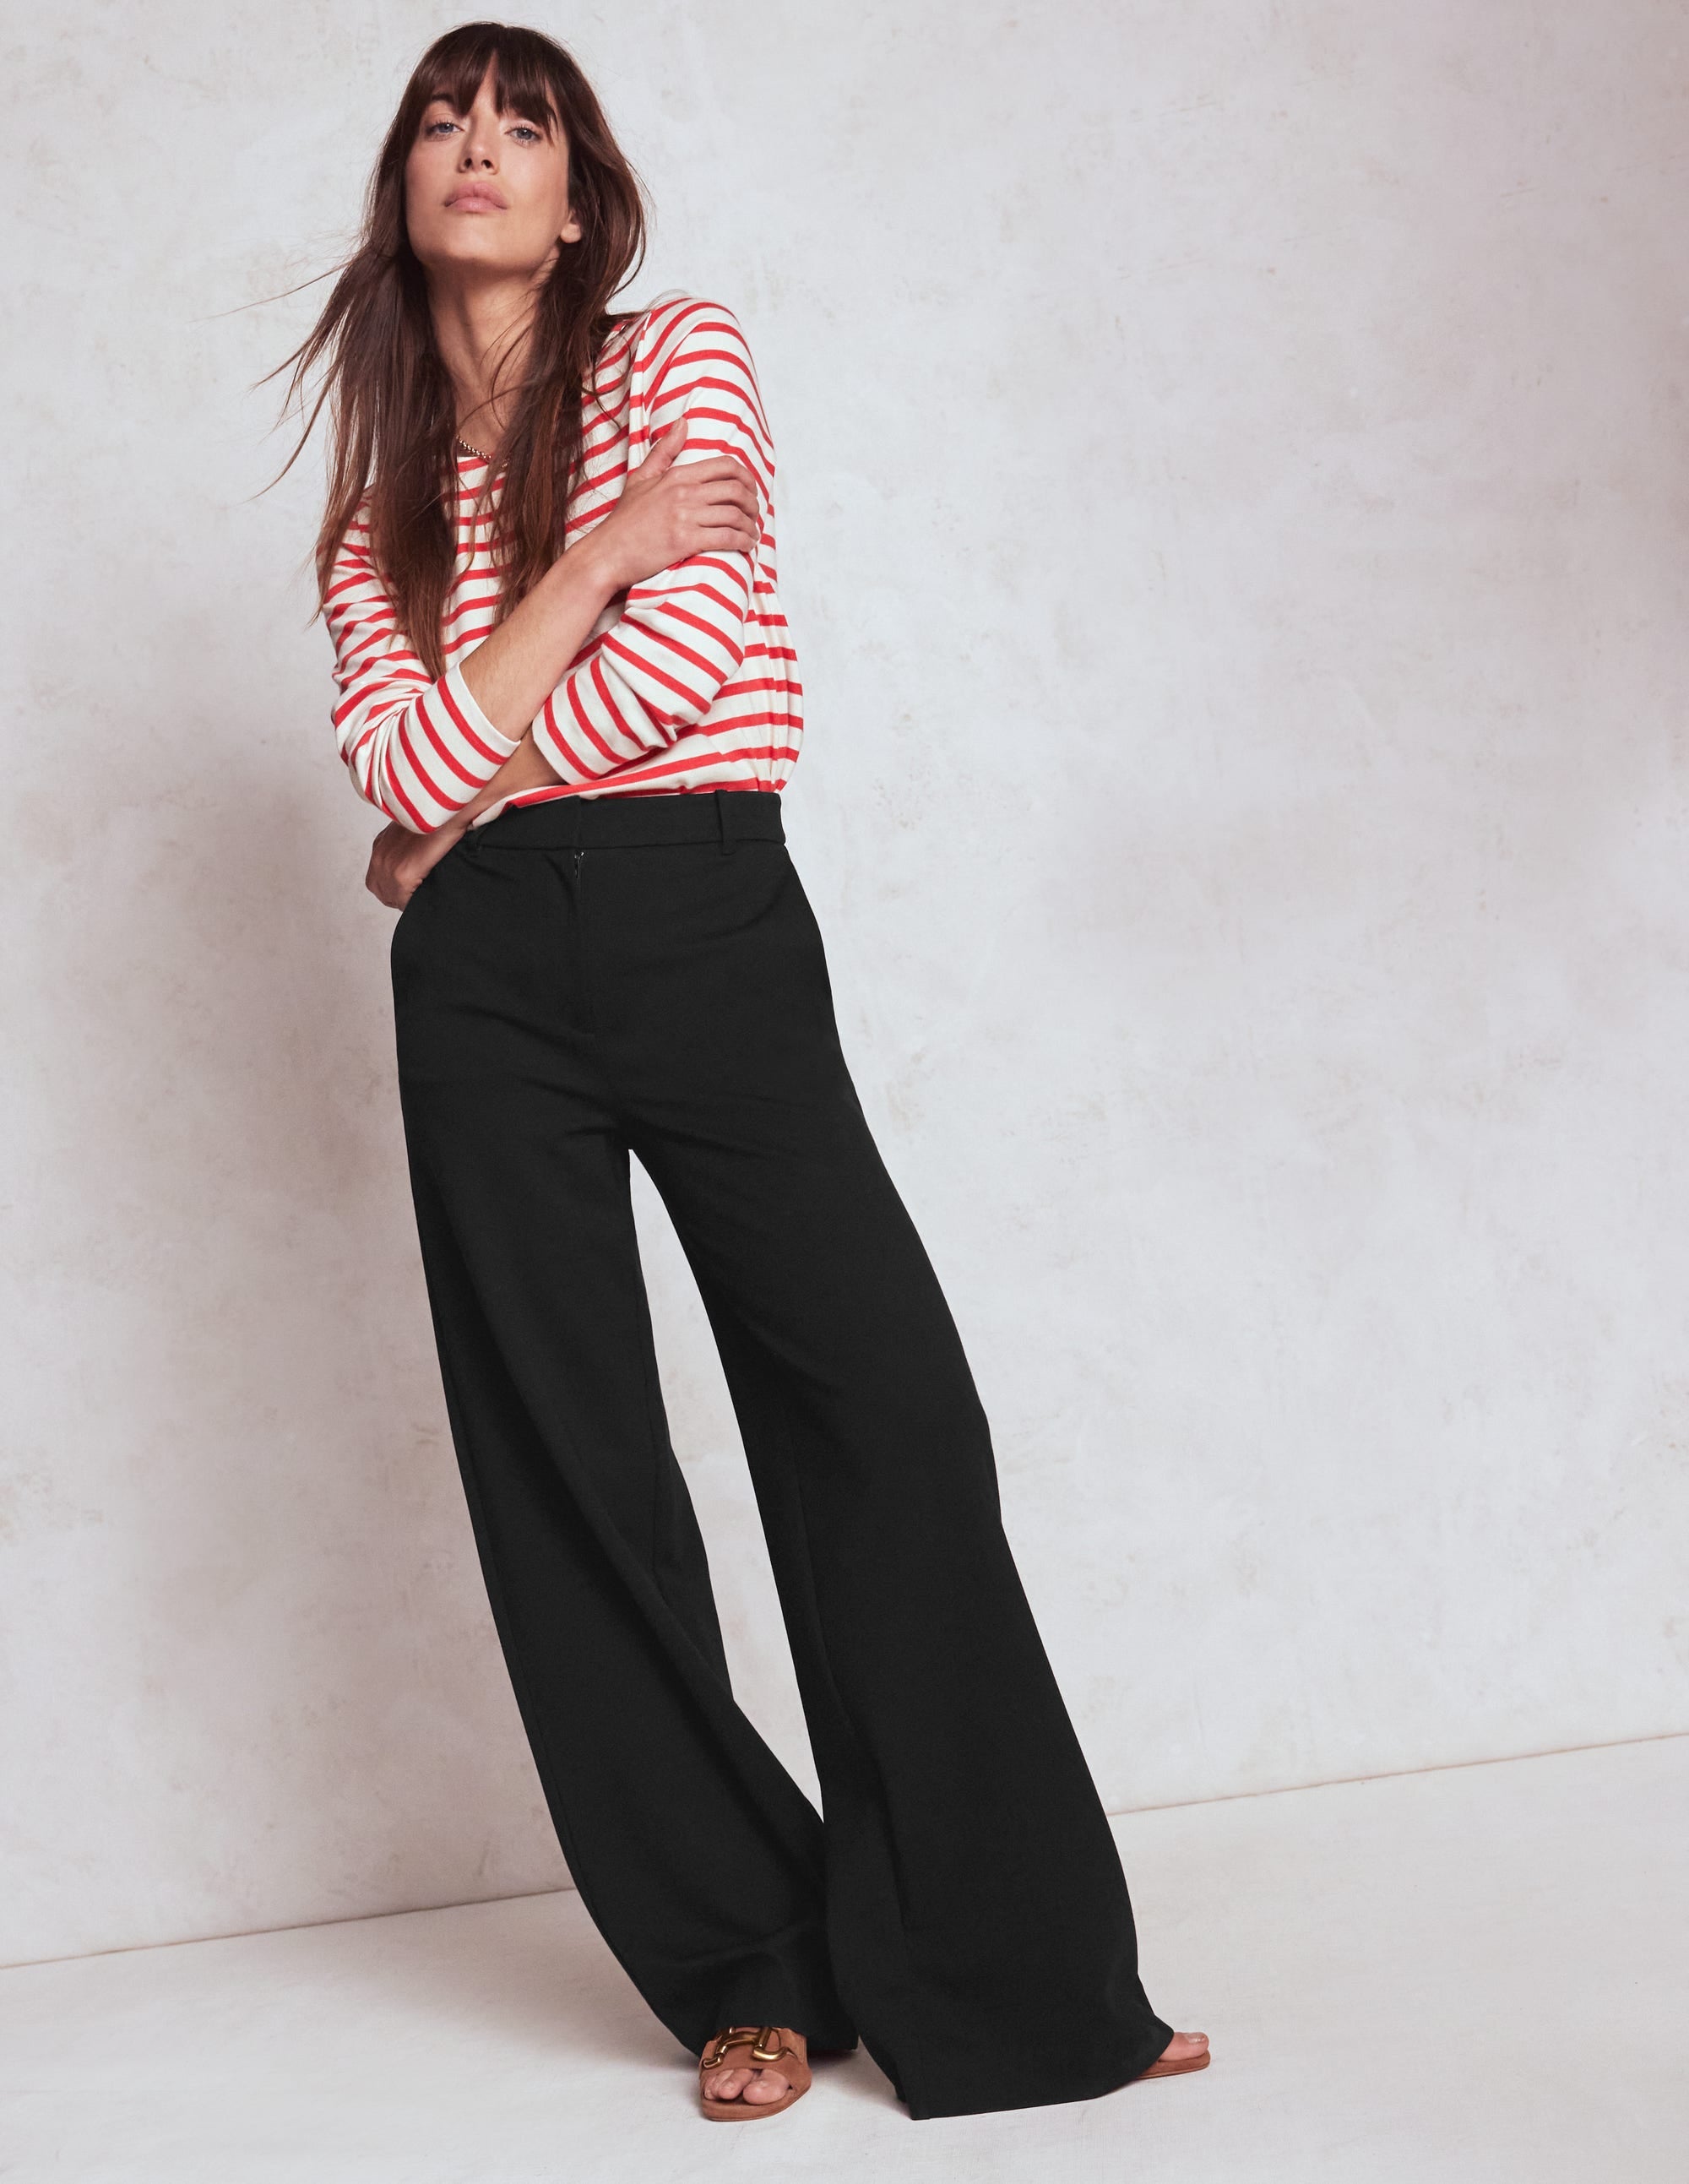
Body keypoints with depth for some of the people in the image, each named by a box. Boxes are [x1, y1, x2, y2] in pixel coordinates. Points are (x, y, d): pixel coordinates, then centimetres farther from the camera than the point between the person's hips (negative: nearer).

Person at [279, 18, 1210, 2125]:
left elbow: (695, 643, -7)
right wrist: (599, 553, -5)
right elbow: (403, 761, -1)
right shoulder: (377, 488, 16)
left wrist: (459, 808, 0)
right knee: (573, 1471, 2)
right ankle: (745, 1968, 15)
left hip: (712, 926, -2)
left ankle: (1009, 1972, 4)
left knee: (890, 1417, -8)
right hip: (485, 982, 3)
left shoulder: (681, 356, 9)